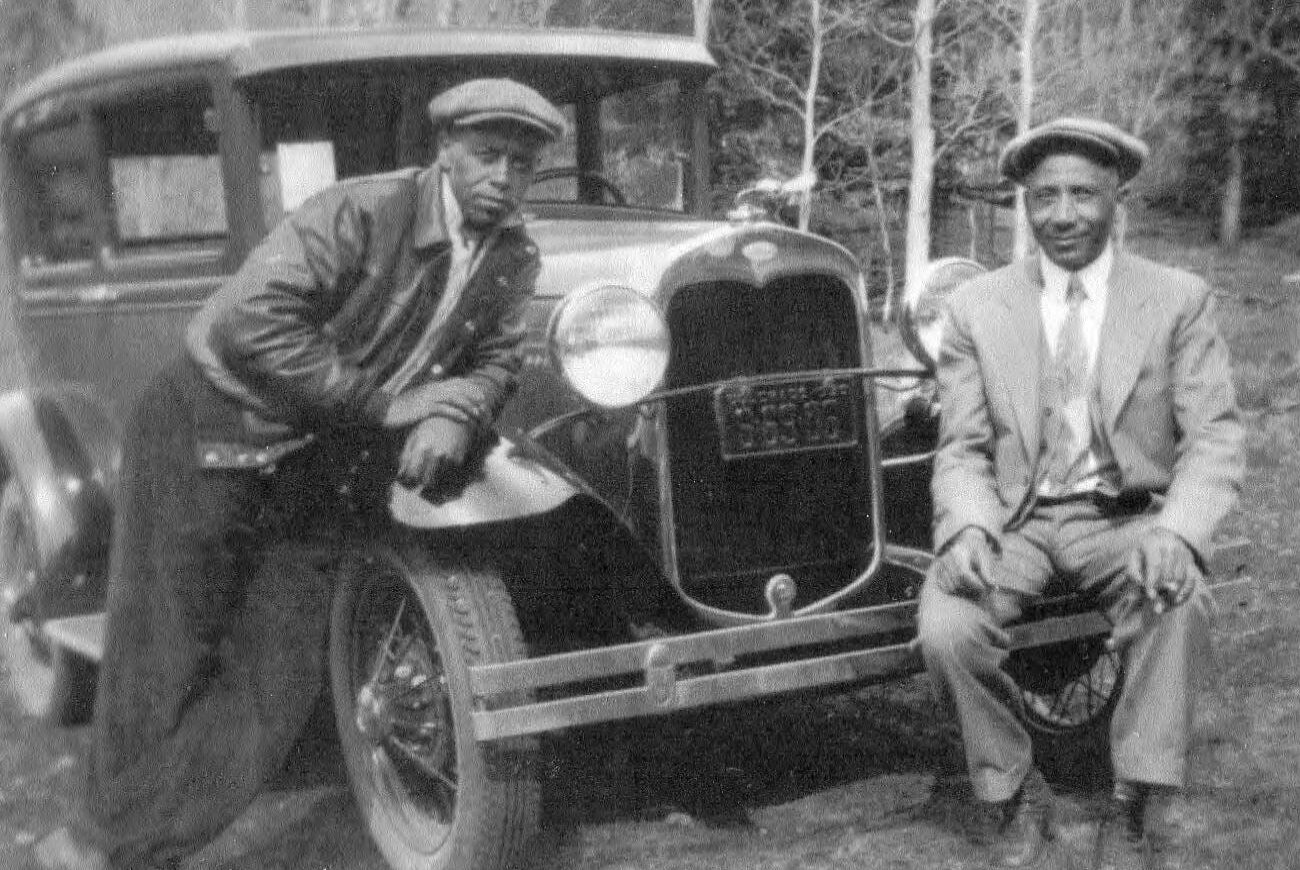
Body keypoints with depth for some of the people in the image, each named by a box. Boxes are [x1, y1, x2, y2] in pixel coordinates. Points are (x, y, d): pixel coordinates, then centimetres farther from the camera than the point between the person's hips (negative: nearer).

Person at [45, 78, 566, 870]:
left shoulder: (514, 257, -2)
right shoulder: (362, 212, -24)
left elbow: (494, 361, 0)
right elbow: (252, 321, -30)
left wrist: (452, 415, -24)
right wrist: (385, 403, -24)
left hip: (304, 469, 6)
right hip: (206, 431, -6)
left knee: (280, 669, 6)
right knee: (165, 653, 3)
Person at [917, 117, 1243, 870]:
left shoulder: (1179, 300, 2)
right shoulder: (978, 307, 5)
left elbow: (1215, 439, -5)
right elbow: (962, 450, 2)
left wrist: (1175, 532, -25)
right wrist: (968, 527, -20)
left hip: (1127, 520, -1)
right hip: (1015, 519, 1)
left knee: (1179, 608, -33)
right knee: (945, 628, -27)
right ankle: (1019, 799, 0)